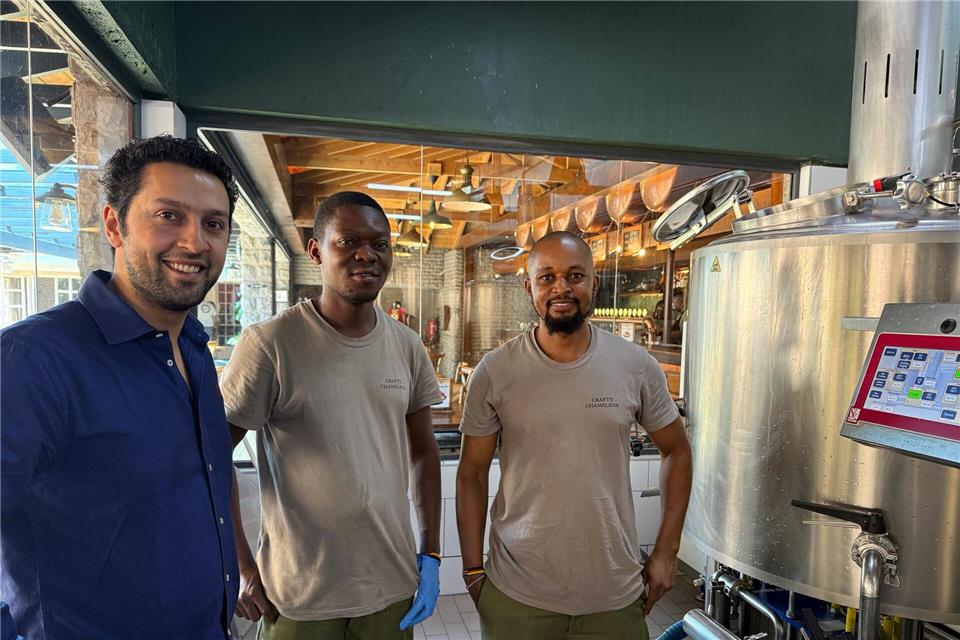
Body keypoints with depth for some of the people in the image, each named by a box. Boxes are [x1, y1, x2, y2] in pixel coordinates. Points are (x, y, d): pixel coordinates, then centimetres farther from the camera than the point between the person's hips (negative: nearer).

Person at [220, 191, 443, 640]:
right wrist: (242, 567, -8)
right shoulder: (270, 344, -16)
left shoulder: (407, 346, -2)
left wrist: (431, 554, 3)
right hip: (299, 597, -4)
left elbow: (423, 452, 5)